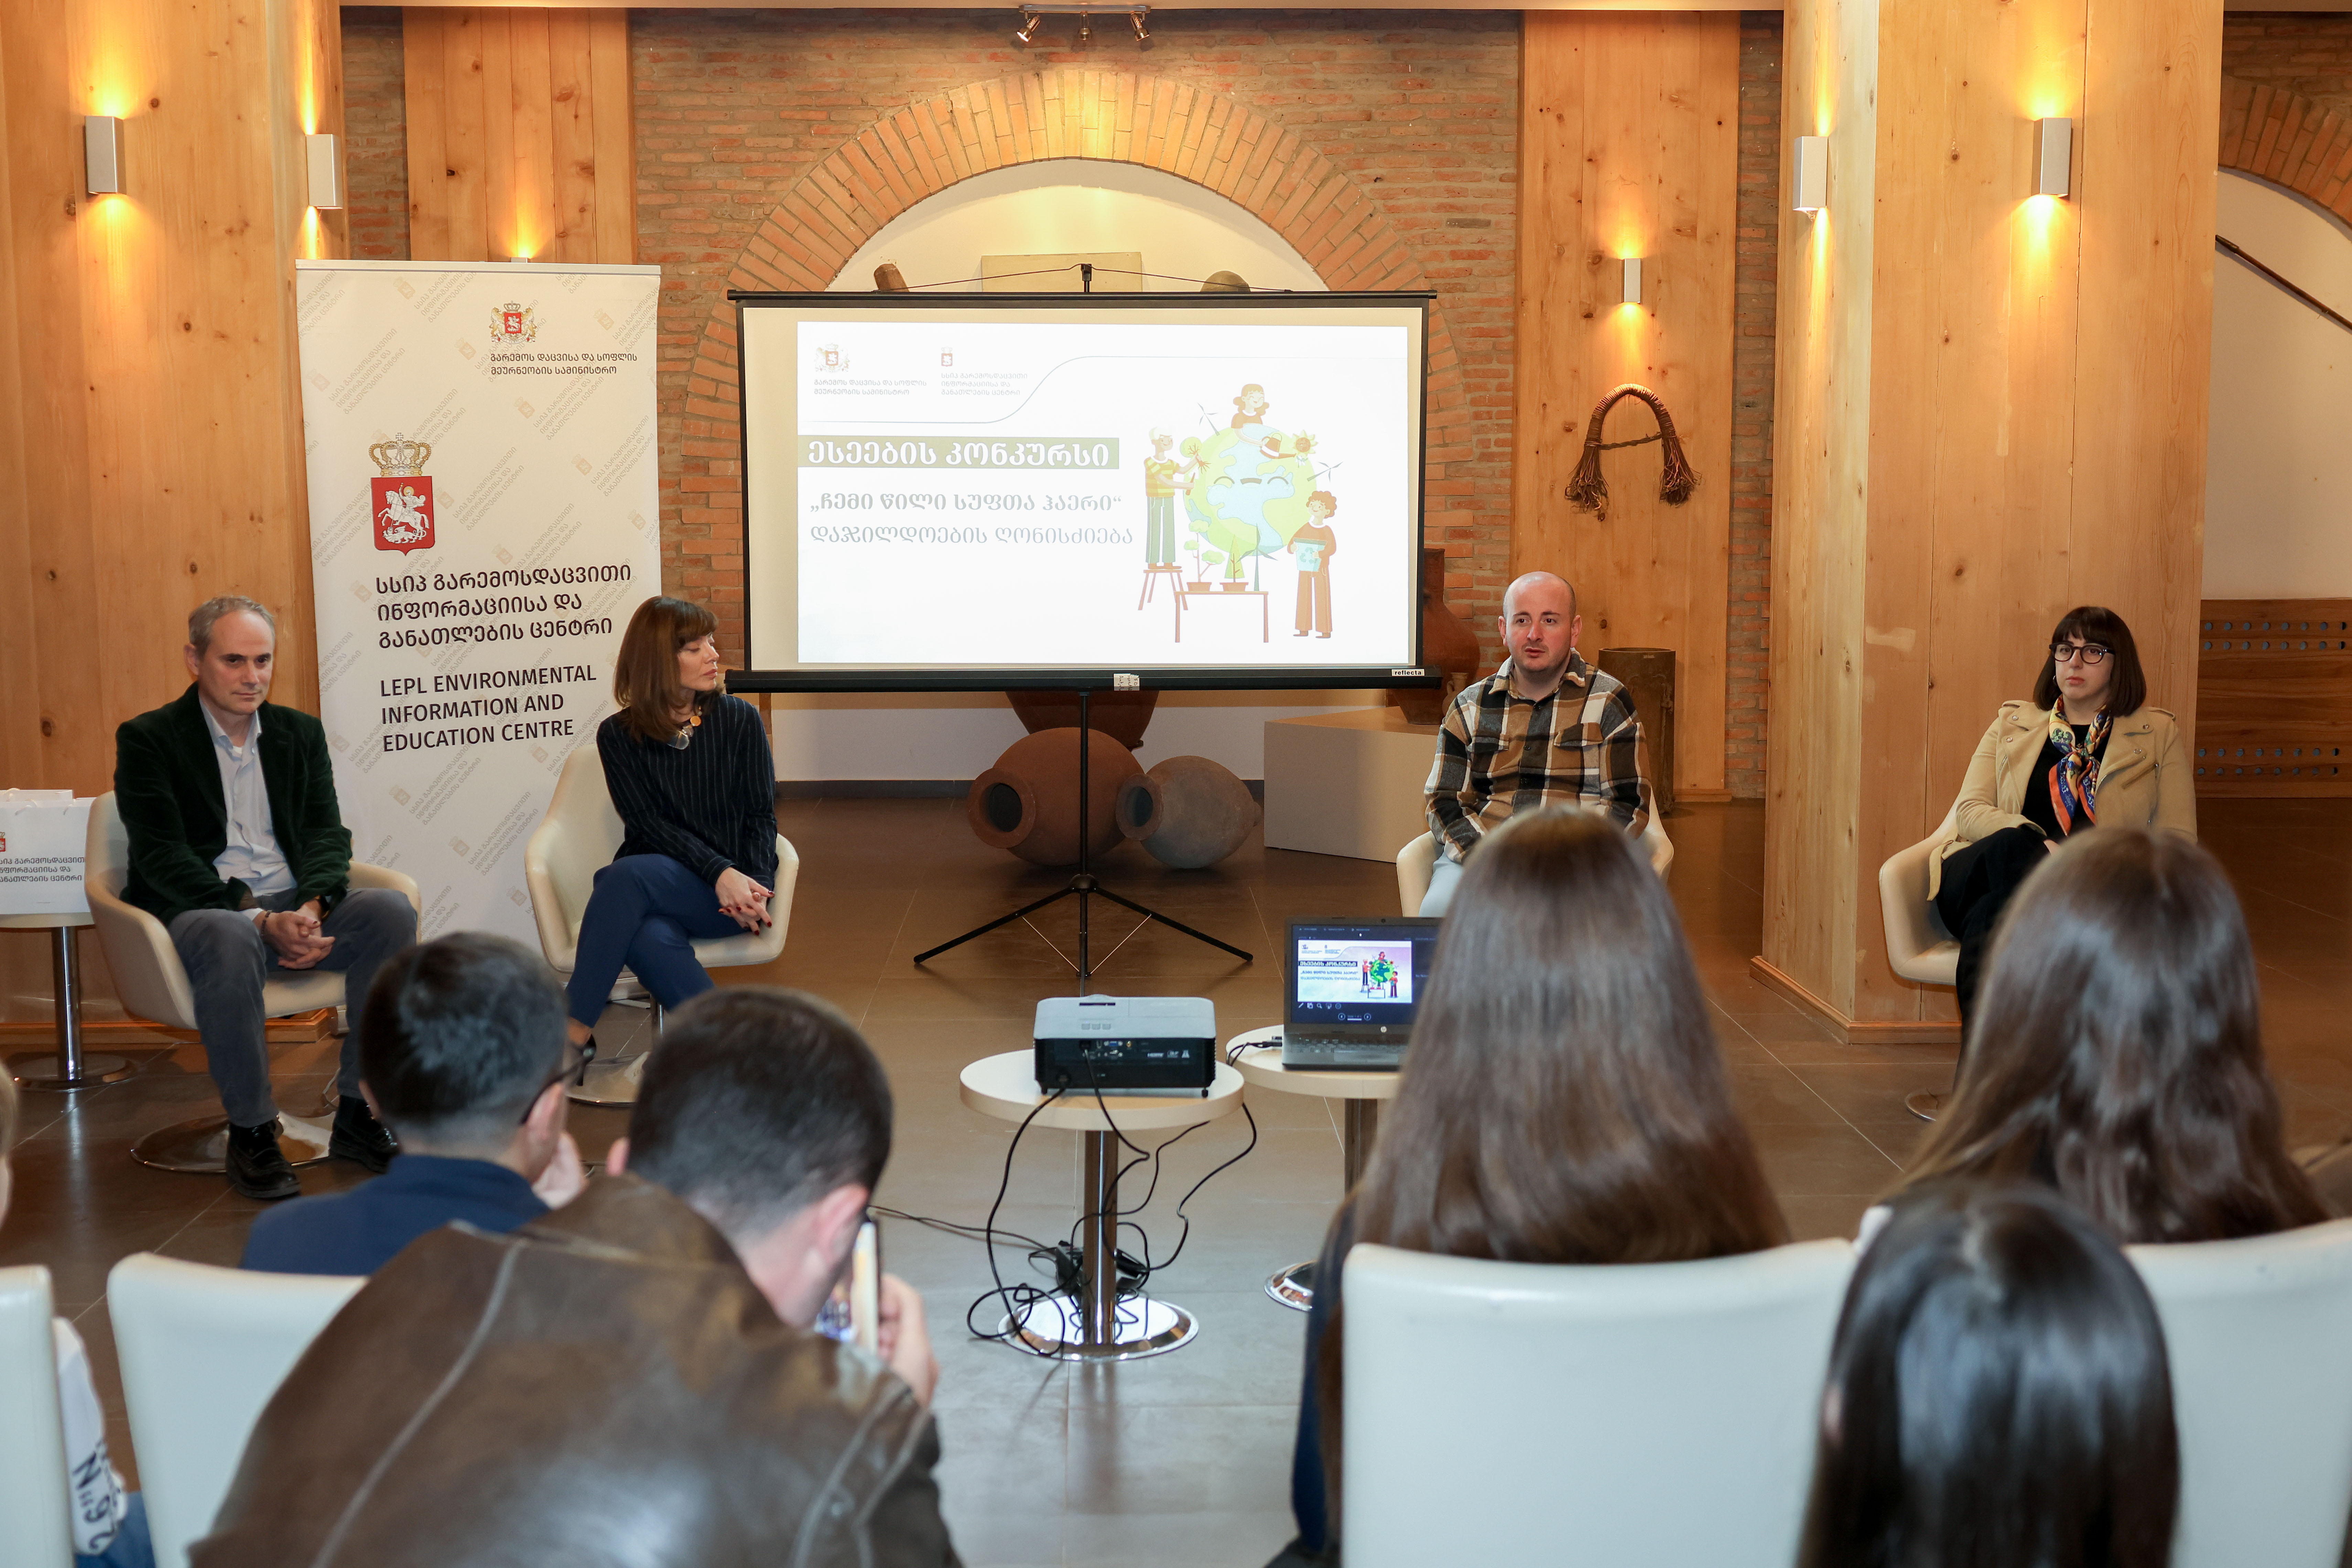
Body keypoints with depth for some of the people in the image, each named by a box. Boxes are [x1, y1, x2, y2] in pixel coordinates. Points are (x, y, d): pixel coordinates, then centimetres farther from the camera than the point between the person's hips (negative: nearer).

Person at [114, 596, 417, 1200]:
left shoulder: (301, 732, 15)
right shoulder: (147, 739, 0)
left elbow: (327, 833, 8)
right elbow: (162, 857, -10)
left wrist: (311, 907, -16)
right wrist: (260, 919, -24)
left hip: (295, 907, 5)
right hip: (200, 911, -4)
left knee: (390, 910, -24)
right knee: (227, 938, -40)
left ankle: (358, 1115, -16)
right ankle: (250, 1132, -24)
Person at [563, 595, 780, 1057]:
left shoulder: (739, 720, 8)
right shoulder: (619, 736, 8)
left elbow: (761, 816, 5)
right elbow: (648, 826, -2)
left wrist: (755, 888, -15)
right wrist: (720, 872, -18)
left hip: (734, 886, -1)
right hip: (652, 892, 1)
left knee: (628, 875, -33)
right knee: (651, 938, -38)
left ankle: (574, 1033, -33)